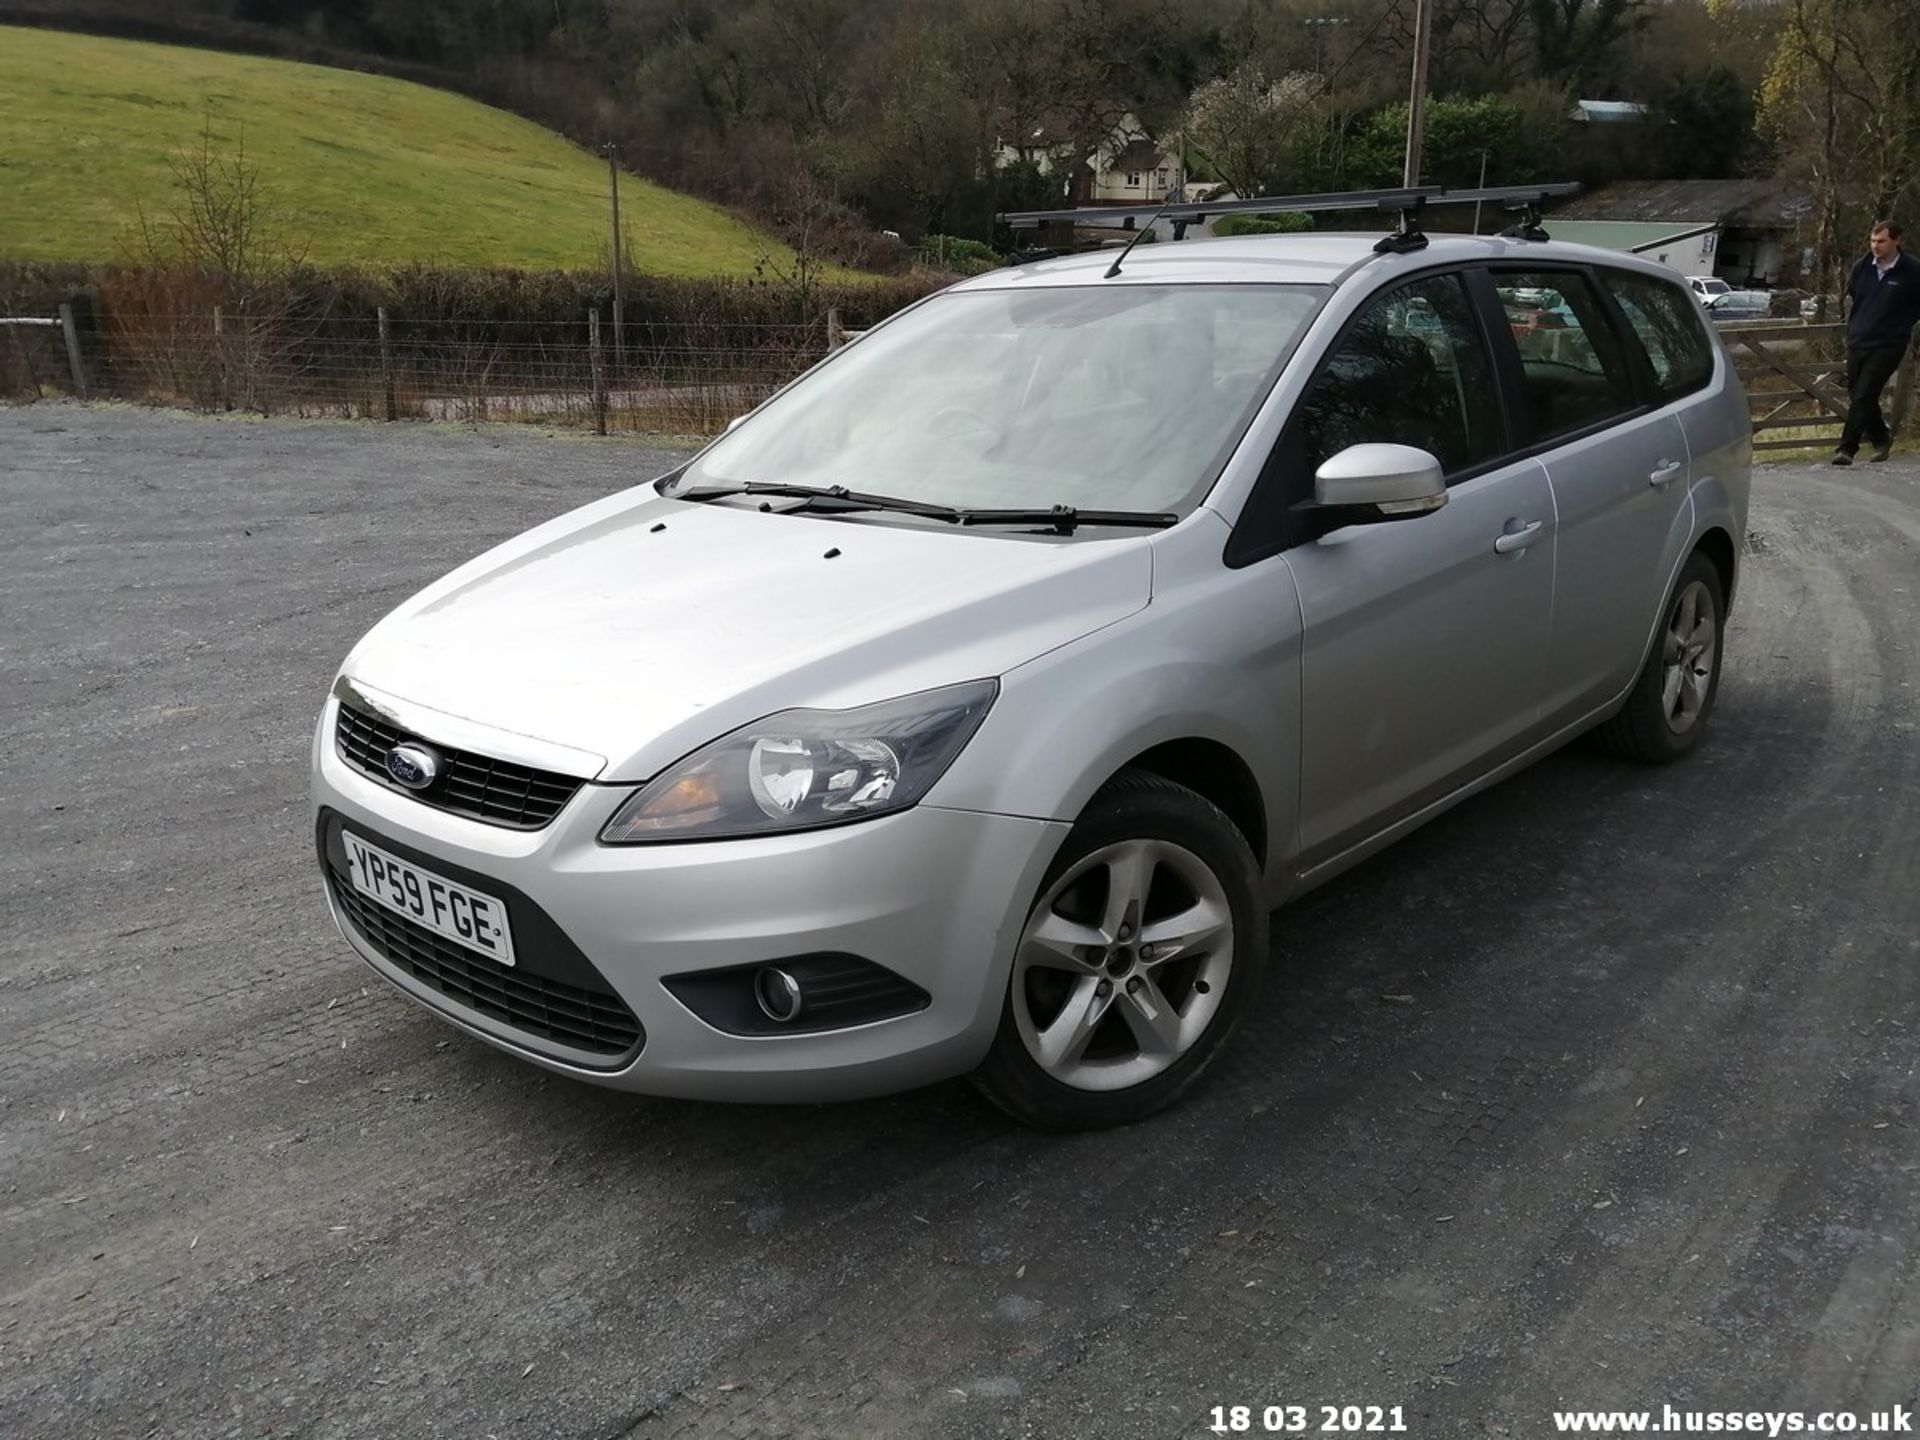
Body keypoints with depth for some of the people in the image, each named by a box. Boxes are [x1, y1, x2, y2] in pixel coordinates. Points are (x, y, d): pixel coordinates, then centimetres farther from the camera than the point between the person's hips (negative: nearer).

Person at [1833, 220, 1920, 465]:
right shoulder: (1862, 266, 4)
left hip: (1887, 345, -6)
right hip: (1857, 342, 6)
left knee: (1864, 396, -13)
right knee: (1856, 396, 12)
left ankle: (1847, 449, -12)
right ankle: (1880, 438, 33)